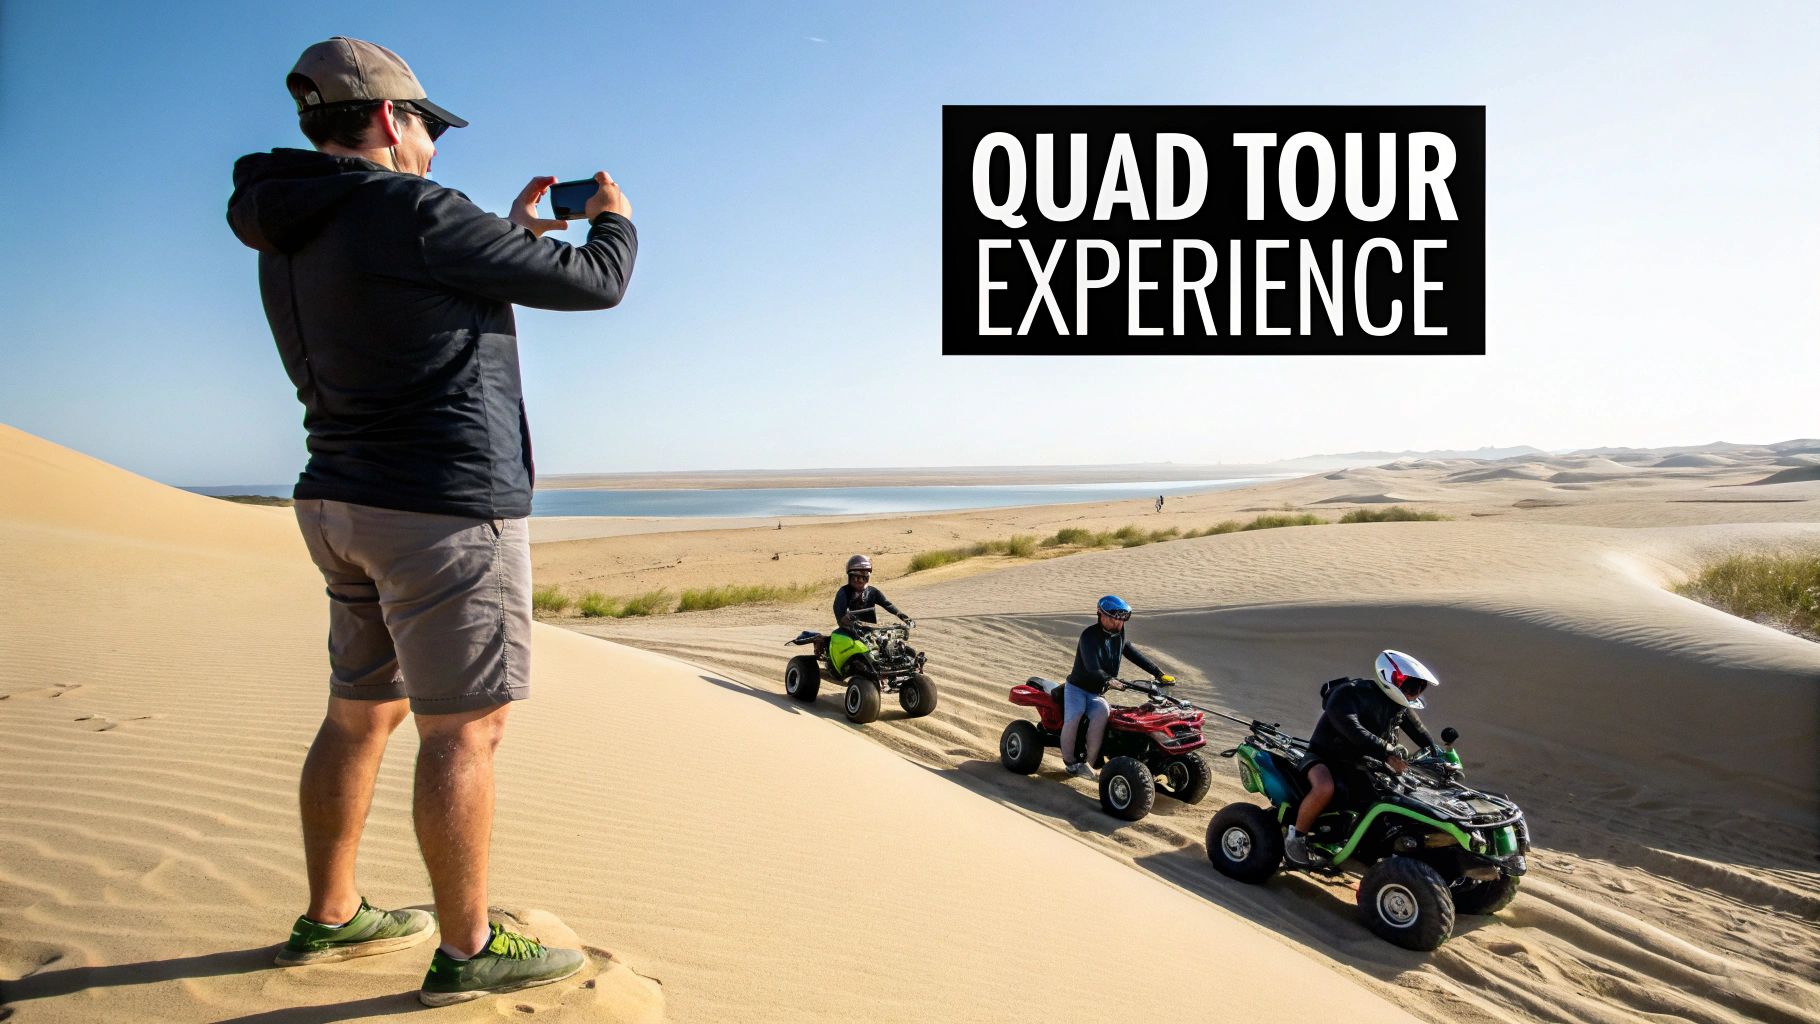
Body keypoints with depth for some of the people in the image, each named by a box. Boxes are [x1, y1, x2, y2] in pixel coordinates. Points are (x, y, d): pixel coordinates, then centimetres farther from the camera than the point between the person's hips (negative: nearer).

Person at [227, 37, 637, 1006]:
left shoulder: (291, 240, 12)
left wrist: (513, 232, 26)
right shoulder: (414, 213, -15)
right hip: (447, 507, -9)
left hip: (344, 505, 9)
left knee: (360, 713, 17)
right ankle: (468, 950, 9)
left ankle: (329, 918, 30)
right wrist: (614, 220, 11)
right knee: (464, 729, -2)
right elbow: (593, 282, -9)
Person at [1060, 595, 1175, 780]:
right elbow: (1092, 667, -32)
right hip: (1077, 687, -5)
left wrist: (1159, 674, 7)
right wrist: (1108, 680, -49)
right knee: (1073, 718, -32)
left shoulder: (1120, 636, 6)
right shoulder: (1089, 636, -18)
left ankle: (1088, 763, -25)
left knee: (1101, 713, -30)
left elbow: (1136, 656, 16)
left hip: (1097, 693, 5)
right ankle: (1070, 762, -11)